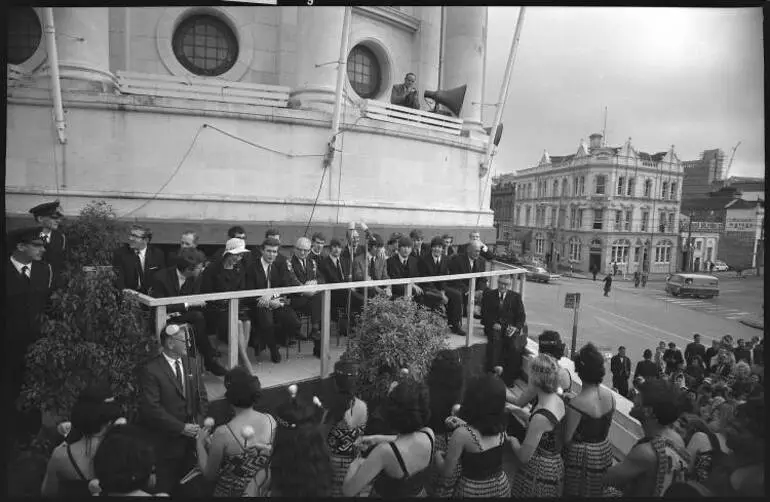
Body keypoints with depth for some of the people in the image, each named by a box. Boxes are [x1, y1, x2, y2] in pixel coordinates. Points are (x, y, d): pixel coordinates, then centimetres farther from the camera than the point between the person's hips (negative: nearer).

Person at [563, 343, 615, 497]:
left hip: (581, 457, -6)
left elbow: (567, 439, -20)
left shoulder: (577, 404, -28)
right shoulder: (610, 396, -7)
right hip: (605, 451, 6)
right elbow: (605, 428, 7)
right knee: (595, 491, 24)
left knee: (576, 492, 13)